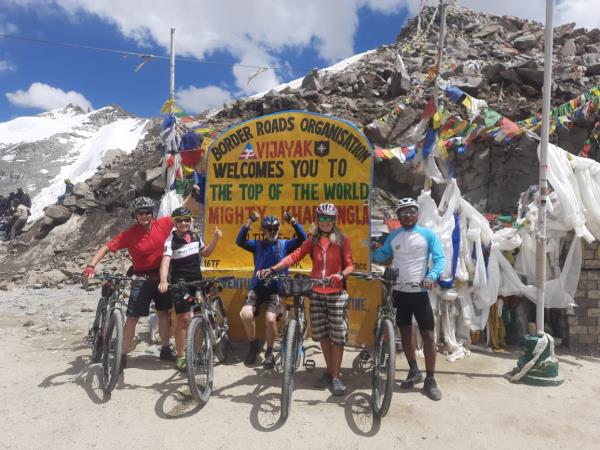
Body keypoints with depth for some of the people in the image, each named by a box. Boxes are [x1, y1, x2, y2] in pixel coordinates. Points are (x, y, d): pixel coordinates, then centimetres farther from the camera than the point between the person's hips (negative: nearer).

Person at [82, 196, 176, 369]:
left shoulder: (163, 224, -8)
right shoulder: (129, 234, -15)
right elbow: (106, 247, -17)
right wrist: (91, 265, -30)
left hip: (162, 276, 3)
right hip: (142, 279, -3)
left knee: (164, 313, 13)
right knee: (132, 317, -5)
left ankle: (165, 349, 28)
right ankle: (123, 355, 6)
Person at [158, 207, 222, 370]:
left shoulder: (195, 236, 4)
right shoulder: (171, 240, -13)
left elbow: (205, 253, 19)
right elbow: (165, 261, -27)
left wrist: (215, 239, 3)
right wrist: (163, 281, -45)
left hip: (197, 280, 6)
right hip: (181, 283, -5)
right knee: (184, 318, -7)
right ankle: (180, 356, 6)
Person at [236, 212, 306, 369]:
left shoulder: (285, 244, 7)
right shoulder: (257, 244, 9)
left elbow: (303, 238, -8)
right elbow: (240, 241, -8)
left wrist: (292, 220, -18)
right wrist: (250, 221, -17)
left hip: (275, 289, -1)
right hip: (257, 287, 1)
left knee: (270, 319, -22)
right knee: (245, 314, -23)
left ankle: (269, 352, 5)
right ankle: (253, 344, 5)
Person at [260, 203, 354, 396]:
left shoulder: (342, 240, 0)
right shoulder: (312, 241, 7)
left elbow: (350, 265, -4)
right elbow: (294, 256, -5)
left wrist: (341, 274, -26)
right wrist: (272, 269, -18)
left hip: (336, 293, -3)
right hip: (317, 293, 3)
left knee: (337, 336, -2)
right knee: (322, 334, 10)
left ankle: (336, 377, 9)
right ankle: (329, 371, 27)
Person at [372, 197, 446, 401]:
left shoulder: (428, 235, -4)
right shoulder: (393, 236, 5)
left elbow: (440, 258, -11)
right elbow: (382, 257, 9)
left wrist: (431, 276, -27)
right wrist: (373, 251, -11)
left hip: (420, 292, -3)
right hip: (399, 292, 3)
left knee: (428, 334, -2)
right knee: (405, 332, 13)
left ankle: (430, 380, 10)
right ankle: (414, 371, 30)